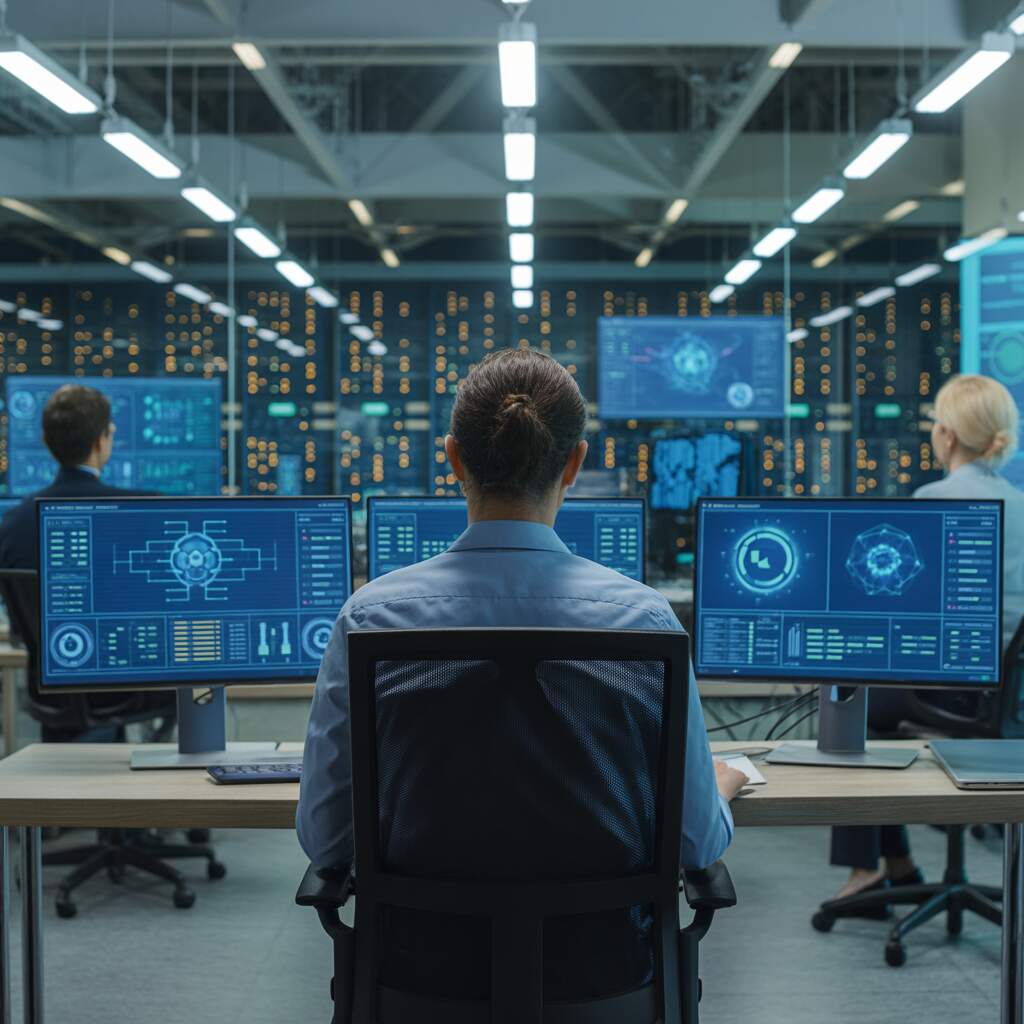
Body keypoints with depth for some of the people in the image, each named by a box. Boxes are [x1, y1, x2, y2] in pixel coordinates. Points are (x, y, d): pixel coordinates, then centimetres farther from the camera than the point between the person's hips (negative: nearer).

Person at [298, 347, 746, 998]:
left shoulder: (372, 615, -13)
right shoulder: (641, 617, -15)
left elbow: (326, 840, -7)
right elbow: (695, 844, -9)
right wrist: (720, 790, 15)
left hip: (423, 962, 1)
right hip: (593, 963, 0)